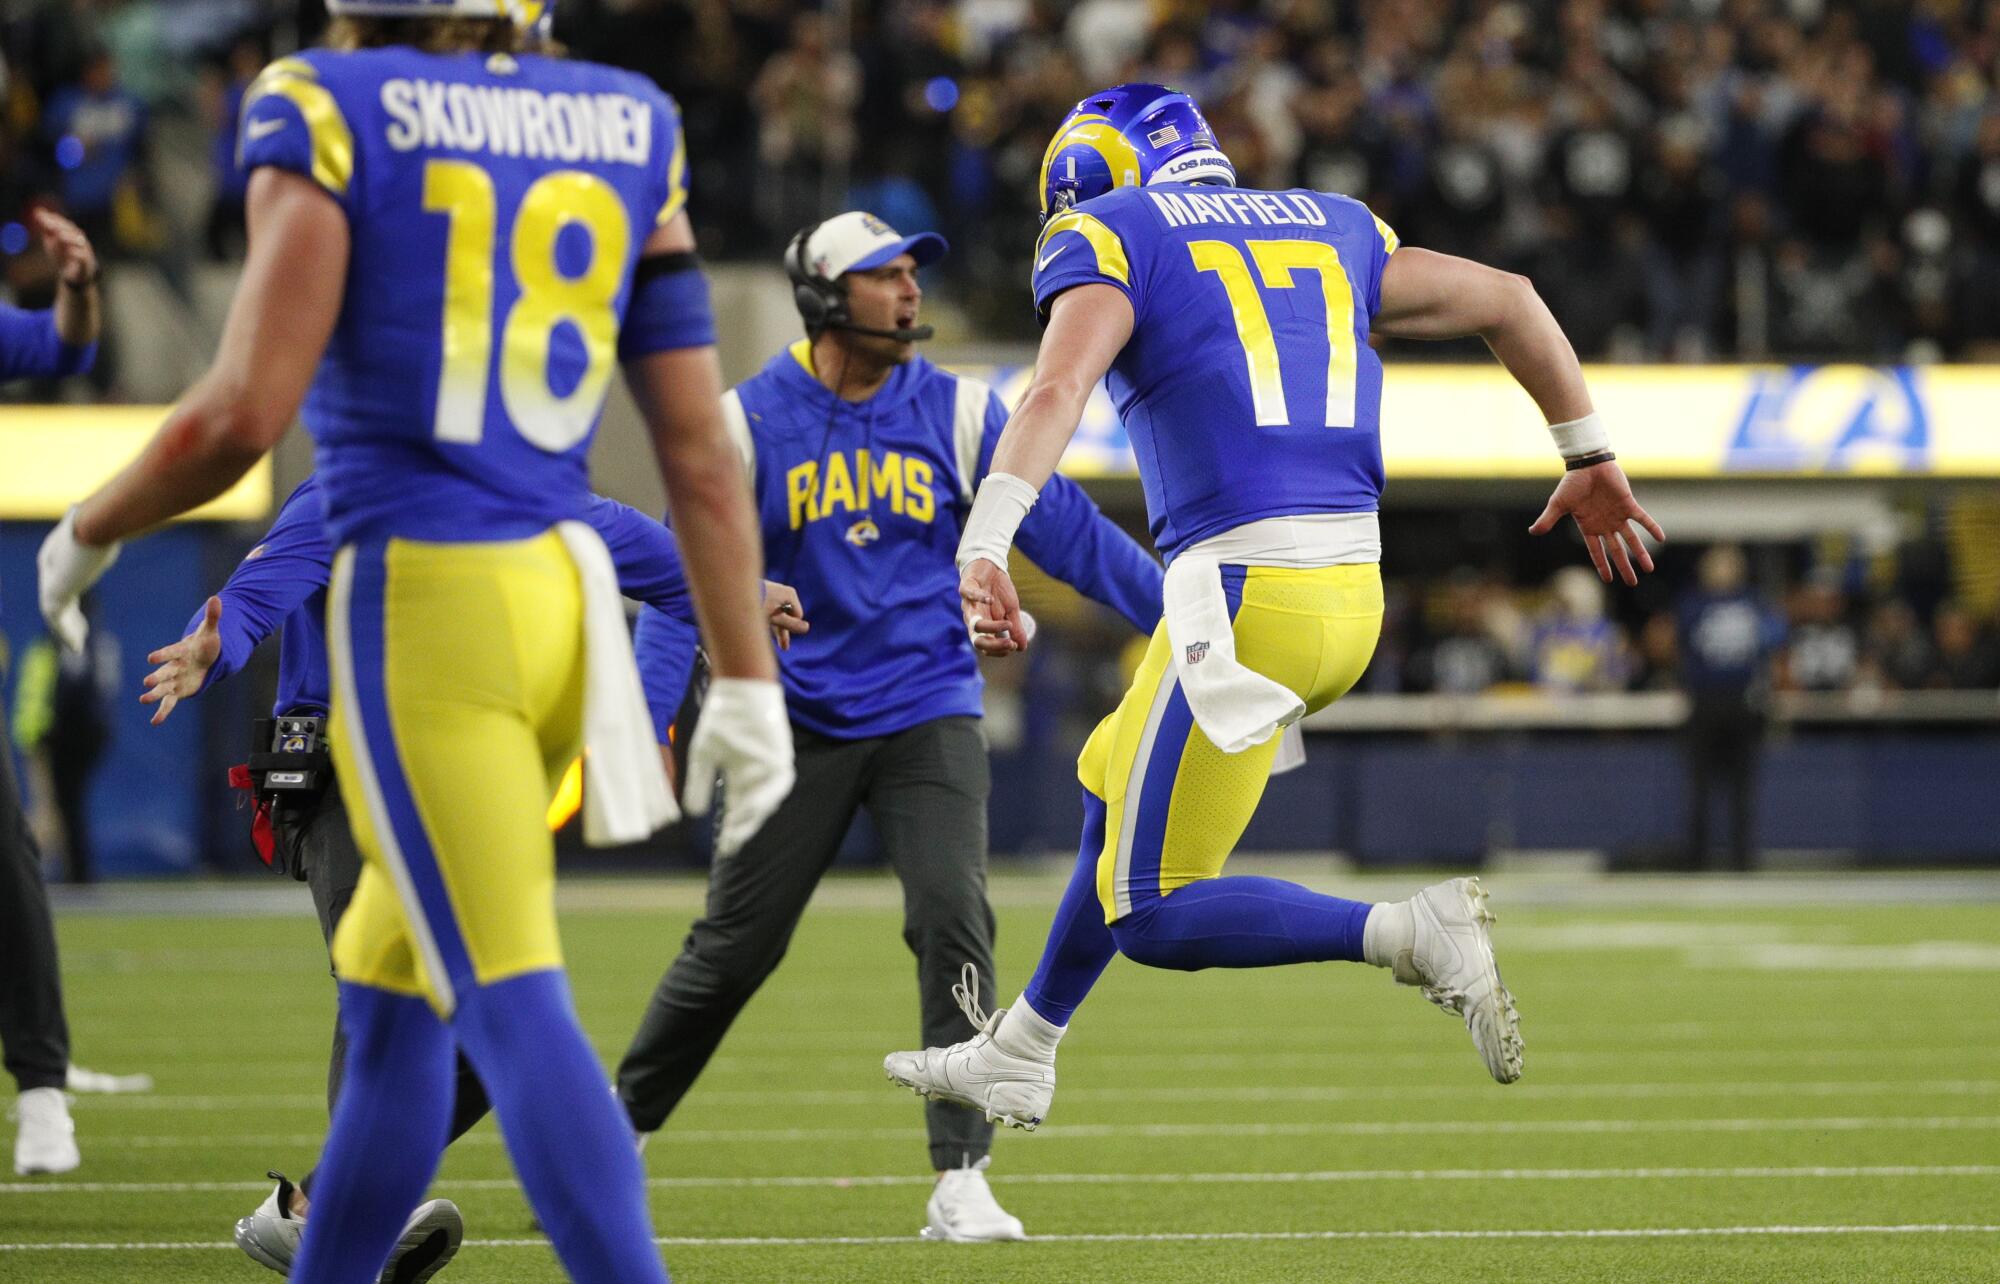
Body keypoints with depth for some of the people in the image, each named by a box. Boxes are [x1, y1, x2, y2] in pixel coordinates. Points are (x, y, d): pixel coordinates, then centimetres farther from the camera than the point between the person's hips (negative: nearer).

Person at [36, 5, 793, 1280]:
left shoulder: (334, 121, -7)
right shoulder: (624, 132, 8)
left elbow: (244, 412, -14)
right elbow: (700, 443, 8)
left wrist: (90, 530, 4)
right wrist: (748, 680, 11)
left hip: (420, 602, -6)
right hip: (565, 596, 6)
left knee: (513, 1007, -8)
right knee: (390, 991, 19)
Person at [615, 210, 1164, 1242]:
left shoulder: (958, 413, -1)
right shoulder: (749, 422, -5)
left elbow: (1069, 533, 0)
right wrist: (645, 729, -15)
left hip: (927, 717, 1)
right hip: (800, 723, -1)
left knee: (953, 922, -15)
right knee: (733, 943, 3)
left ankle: (961, 1179, -12)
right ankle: (615, 1126, 23)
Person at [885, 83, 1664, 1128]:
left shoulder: (1109, 239, 4)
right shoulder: (1328, 231, 21)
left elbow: (1057, 391, -15)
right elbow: (1505, 300, 26)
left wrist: (983, 549, -27)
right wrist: (1590, 460, 35)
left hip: (1243, 592, -7)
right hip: (1353, 597, 7)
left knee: (1151, 916, -1)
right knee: (1116, 786, 27)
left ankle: (1413, 934, -16)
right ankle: (1017, 1056, 38)